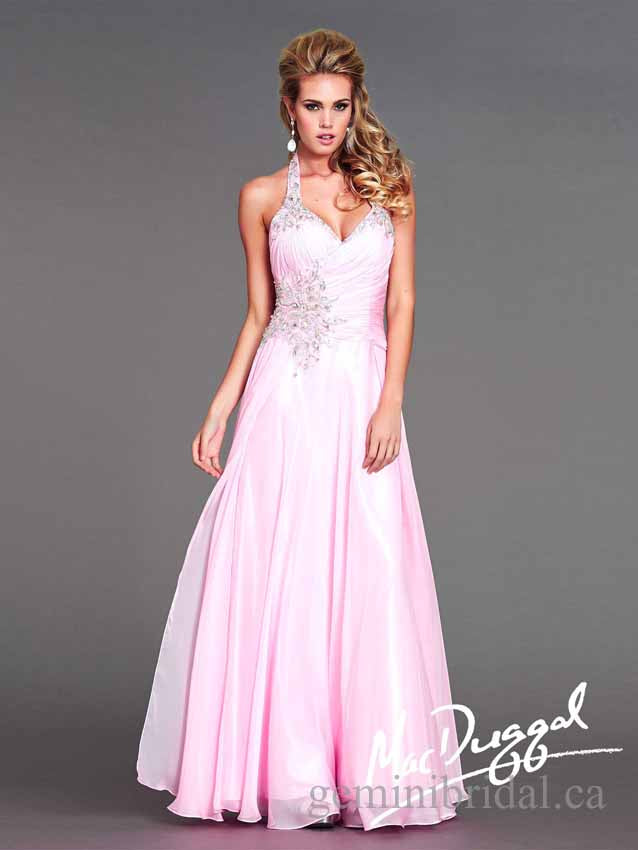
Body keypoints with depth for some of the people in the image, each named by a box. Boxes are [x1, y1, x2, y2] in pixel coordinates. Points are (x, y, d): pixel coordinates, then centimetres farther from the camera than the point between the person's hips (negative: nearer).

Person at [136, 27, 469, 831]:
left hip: (364, 400, 0)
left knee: (369, 580, -2)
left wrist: (390, 403, -8)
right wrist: (218, 412, 3)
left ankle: (368, 766, 7)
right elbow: (258, 314, 10)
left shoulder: (390, 185, 7)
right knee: (271, 578, -3)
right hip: (285, 401, 0)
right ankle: (276, 762, 8)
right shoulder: (263, 197, 7)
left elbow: (402, 303, 3)